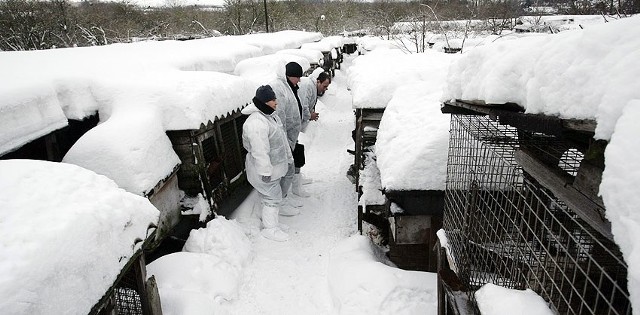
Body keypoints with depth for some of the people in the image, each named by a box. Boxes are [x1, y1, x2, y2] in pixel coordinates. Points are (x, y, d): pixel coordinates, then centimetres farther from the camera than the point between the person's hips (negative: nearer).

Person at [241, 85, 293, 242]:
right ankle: (270, 229, 19)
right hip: (265, 170, -10)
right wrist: (265, 172, -25)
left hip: (276, 166, 10)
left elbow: (282, 138, 16)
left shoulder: (271, 115, 7)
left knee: (276, 195, 21)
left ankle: (272, 222, 38)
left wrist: (289, 158, 20)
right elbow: (260, 151, -28)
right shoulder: (256, 123, -27)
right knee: (272, 198, 2)